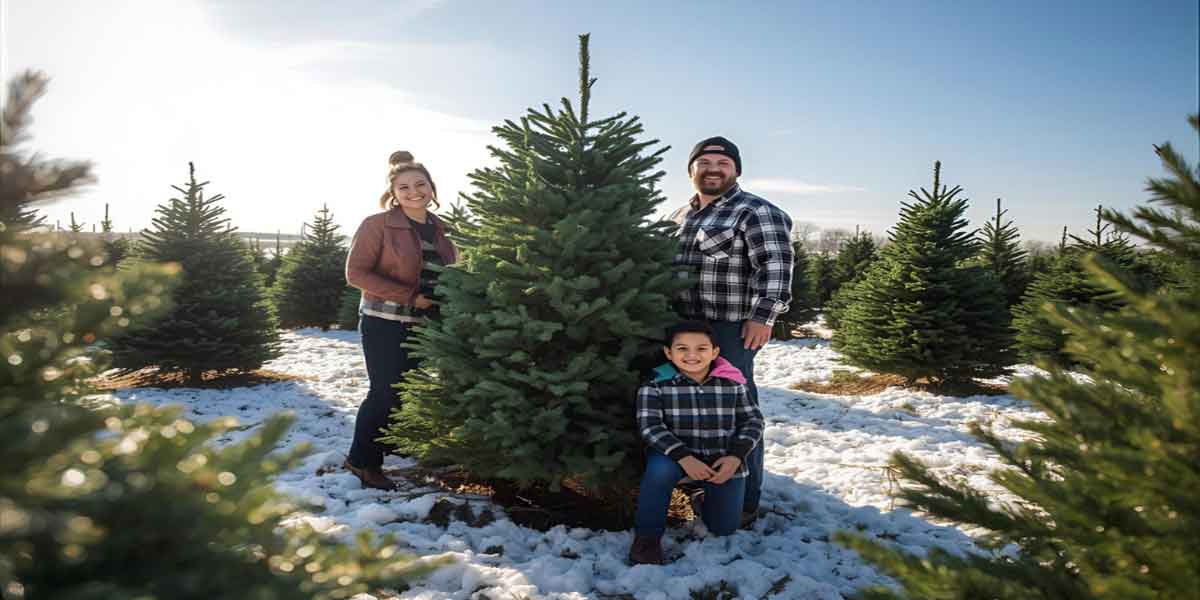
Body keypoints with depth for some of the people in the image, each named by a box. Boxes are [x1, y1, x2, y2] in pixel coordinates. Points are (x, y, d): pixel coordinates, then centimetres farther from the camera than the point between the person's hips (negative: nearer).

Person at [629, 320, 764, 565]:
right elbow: (649, 426, -20)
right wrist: (684, 457, -31)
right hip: (676, 455, -2)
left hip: (725, 460, 2)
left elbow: (753, 420, -1)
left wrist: (736, 456, -17)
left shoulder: (733, 384, -7)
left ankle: (707, 493, 36)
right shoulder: (656, 385, -14)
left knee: (724, 528, 3)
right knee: (661, 468, -36)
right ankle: (647, 535, -14)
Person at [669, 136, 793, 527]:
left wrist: (762, 317, -22)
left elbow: (775, 265, -15)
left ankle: (745, 503, 6)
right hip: (685, 326, 8)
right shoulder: (681, 215, 17)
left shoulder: (755, 212, -7)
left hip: (731, 329, -8)